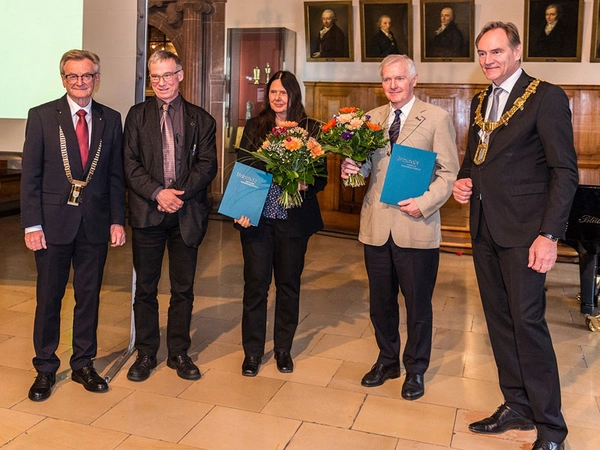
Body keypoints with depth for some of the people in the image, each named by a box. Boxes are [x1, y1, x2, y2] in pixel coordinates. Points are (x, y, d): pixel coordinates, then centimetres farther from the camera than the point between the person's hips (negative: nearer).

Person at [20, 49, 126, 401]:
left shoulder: (111, 119, 6)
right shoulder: (42, 116, 0)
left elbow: (116, 175, 7)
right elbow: (30, 175, -3)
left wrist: (117, 220, 1)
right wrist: (32, 224, -9)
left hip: (95, 223, 2)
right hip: (53, 221, -2)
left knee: (89, 296, 10)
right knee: (49, 296, 8)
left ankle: (84, 364, 25)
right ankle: (46, 368, 23)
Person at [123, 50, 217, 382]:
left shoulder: (201, 119, 8)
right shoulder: (137, 115, 9)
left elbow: (207, 165, -1)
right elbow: (130, 164, 0)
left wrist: (179, 193, -15)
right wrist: (157, 193, -15)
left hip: (186, 213, 0)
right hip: (147, 213, 0)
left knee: (183, 288, 8)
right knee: (145, 287, 8)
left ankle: (179, 353, 22)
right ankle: (146, 354, 22)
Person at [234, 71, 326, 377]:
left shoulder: (311, 129, 2)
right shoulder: (254, 126, 7)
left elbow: (321, 177, 2)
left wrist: (305, 185, -20)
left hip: (294, 220, 0)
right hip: (257, 218, 1)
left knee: (288, 283, 10)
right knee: (255, 283, 3)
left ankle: (283, 349, 27)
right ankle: (252, 351, 18)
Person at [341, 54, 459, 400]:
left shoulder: (437, 118, -3)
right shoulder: (372, 118, 10)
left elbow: (449, 172, -6)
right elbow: (366, 166, 13)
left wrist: (425, 203, -20)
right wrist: (352, 169, -9)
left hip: (416, 227, -4)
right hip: (377, 226, 4)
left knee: (418, 304, 9)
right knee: (381, 301, 15)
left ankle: (415, 369, 29)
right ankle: (387, 360, 36)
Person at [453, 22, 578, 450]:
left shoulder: (547, 97, -7)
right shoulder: (480, 102, 15)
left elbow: (565, 171, -11)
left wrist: (550, 234, -19)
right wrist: (463, 180, 2)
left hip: (523, 230, -7)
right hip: (484, 228, 7)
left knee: (527, 321, -5)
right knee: (499, 319, 12)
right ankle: (517, 407, 27)